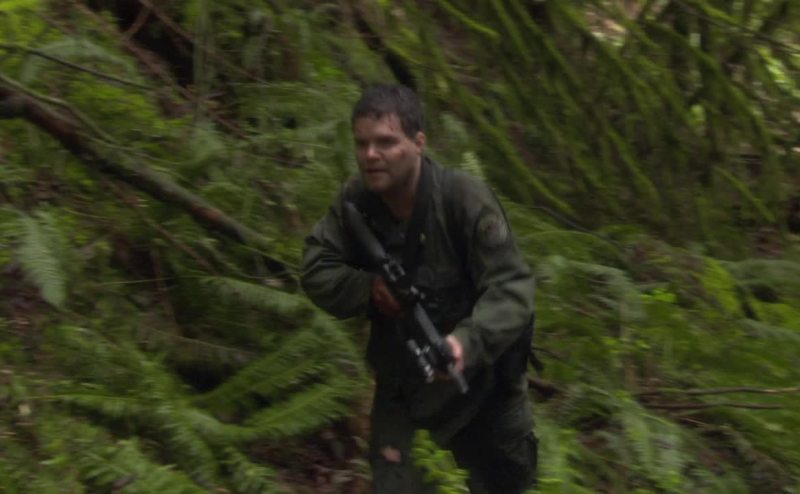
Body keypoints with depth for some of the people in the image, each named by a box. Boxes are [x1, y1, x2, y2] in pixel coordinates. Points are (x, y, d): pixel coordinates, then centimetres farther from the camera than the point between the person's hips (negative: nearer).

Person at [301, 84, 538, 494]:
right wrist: (369, 288, -29)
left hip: (478, 375, -2)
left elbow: (511, 286, -30)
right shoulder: (356, 201, -12)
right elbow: (316, 271, -8)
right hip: (401, 377, 2)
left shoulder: (465, 198, -26)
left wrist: (469, 340, -49)